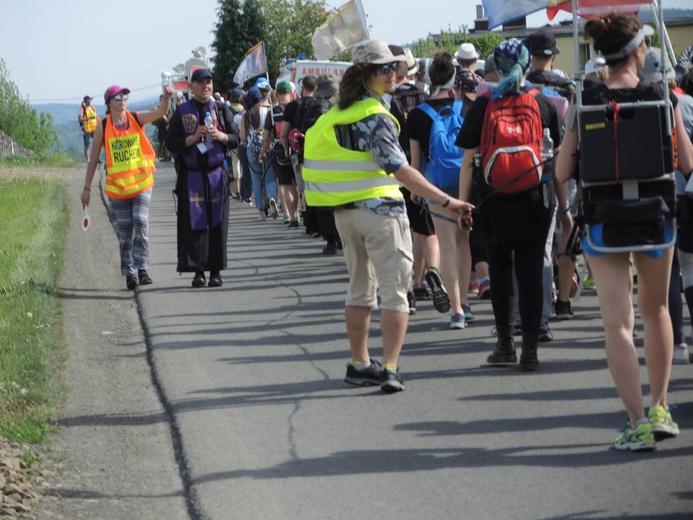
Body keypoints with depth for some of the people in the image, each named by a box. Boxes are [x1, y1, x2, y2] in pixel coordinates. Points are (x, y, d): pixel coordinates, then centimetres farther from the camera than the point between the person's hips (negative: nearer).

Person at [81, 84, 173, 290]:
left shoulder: (137, 119, 2)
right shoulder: (103, 127, -1)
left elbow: (159, 113, -16)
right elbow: (93, 158, 4)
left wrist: (166, 99, -38)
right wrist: (87, 188, 4)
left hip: (141, 182, 0)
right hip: (117, 186, 0)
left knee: (141, 223, -14)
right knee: (124, 230, 2)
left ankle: (142, 268, -13)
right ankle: (129, 273, 11)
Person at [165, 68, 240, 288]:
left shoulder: (221, 110, 10)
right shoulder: (181, 112, 5)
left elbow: (236, 138, 8)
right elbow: (171, 143, -1)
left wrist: (220, 136, -12)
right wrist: (194, 138, -13)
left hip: (216, 175, 1)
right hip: (191, 176, -1)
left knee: (217, 223, -1)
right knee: (194, 223, -5)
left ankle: (216, 271, 3)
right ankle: (198, 271, -2)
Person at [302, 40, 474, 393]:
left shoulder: (339, 114, 9)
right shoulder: (375, 118, -17)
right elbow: (401, 171, -25)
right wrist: (447, 201, -29)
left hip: (344, 212, 8)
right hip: (379, 208, -8)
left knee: (360, 289, 18)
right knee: (394, 291, -5)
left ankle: (359, 364, 24)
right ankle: (390, 368, -13)